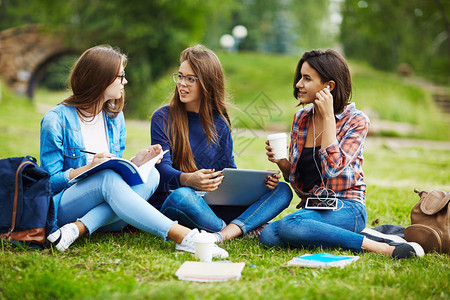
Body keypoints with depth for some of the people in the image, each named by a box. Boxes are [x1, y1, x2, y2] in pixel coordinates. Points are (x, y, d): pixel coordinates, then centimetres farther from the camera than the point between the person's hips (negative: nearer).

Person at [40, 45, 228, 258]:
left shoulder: (115, 117, 12)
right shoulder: (56, 120, -6)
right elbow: (50, 182, -7)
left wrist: (135, 162, -4)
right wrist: (88, 168, -22)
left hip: (106, 213, 5)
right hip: (63, 206, -5)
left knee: (150, 175, -24)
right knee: (108, 178, -36)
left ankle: (79, 228, -35)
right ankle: (182, 236, -46)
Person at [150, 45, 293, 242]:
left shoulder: (219, 122, 12)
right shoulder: (162, 118, 0)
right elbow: (163, 168, -11)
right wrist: (188, 179, -35)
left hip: (214, 206, 4)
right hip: (170, 204, -4)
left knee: (282, 190, -12)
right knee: (182, 196, -41)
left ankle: (222, 235, -36)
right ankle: (250, 229, -21)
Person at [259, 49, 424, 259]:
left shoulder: (356, 120, -6)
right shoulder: (301, 118, 10)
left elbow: (333, 167, -21)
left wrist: (328, 116, -15)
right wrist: (281, 161, -7)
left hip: (346, 209, -6)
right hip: (311, 207, 6)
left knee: (289, 225, -33)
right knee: (268, 236, -23)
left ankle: (378, 247, -23)